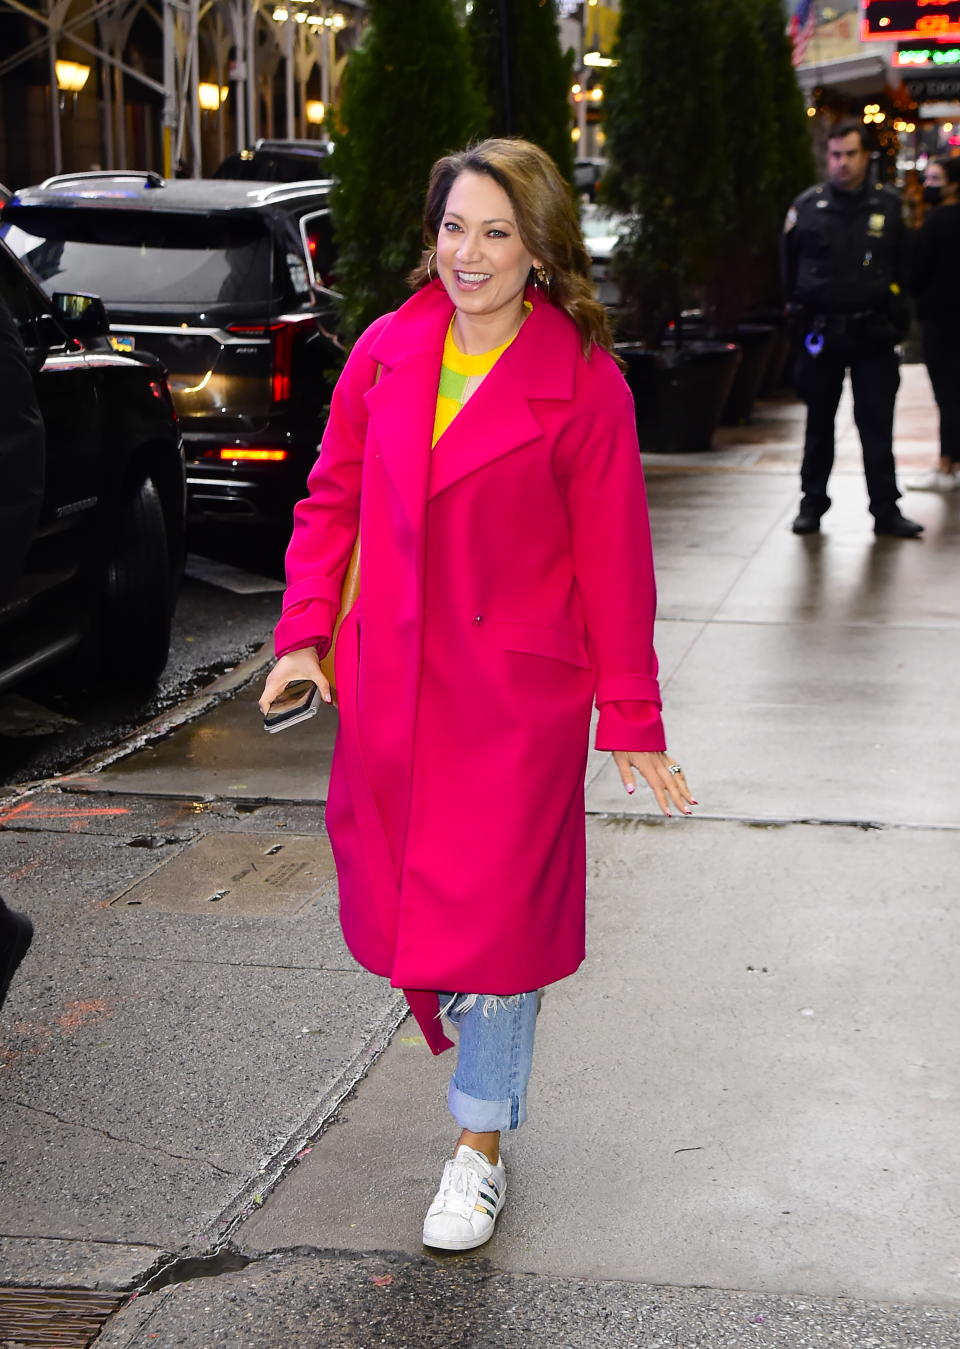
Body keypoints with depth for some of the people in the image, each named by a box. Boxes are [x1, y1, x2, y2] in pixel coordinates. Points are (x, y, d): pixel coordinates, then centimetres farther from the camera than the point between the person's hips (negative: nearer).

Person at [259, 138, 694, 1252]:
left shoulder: (583, 382, -8)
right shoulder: (387, 352, 2)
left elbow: (613, 561, -5)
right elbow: (333, 499, 11)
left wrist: (631, 720, -4)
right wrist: (305, 633, 1)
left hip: (518, 690, -4)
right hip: (392, 682, 4)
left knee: (495, 907, 0)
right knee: (397, 897, 13)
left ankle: (481, 1141, 18)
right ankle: (464, 1008, 47)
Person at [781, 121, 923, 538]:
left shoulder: (888, 205, 3)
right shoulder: (807, 206, 1)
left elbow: (902, 267, 9)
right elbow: (789, 269, 9)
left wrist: (894, 317, 6)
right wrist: (802, 310, 8)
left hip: (873, 333, 0)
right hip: (822, 332, 1)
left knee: (877, 426, 0)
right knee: (819, 424, 10)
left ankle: (885, 509, 5)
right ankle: (812, 504, 20)